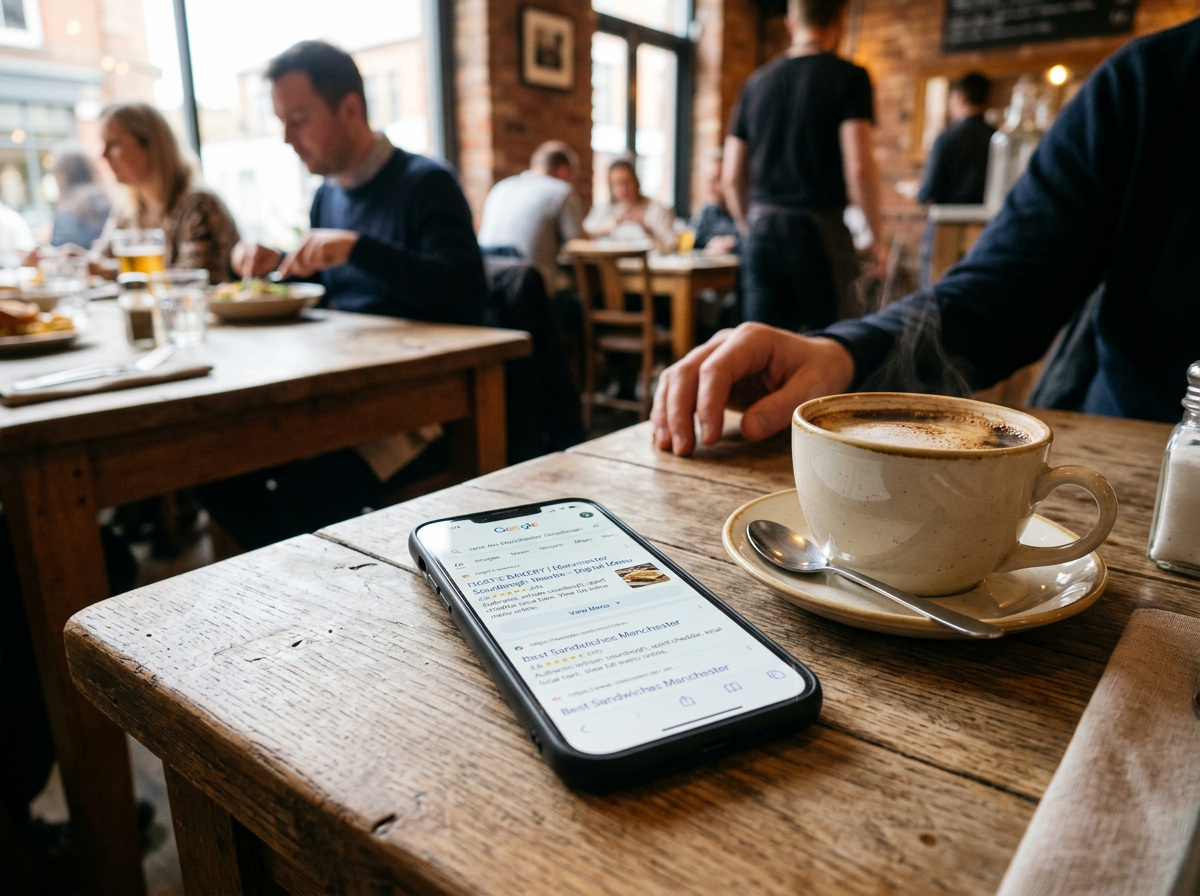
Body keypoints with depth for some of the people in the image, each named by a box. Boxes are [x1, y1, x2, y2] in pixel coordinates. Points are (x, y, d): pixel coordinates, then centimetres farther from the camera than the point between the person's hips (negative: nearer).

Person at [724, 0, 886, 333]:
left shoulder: (756, 83, 12)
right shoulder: (848, 77, -2)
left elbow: (732, 178, 11)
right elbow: (858, 169, -13)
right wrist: (878, 237, -1)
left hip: (762, 231, 5)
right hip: (821, 230, -4)